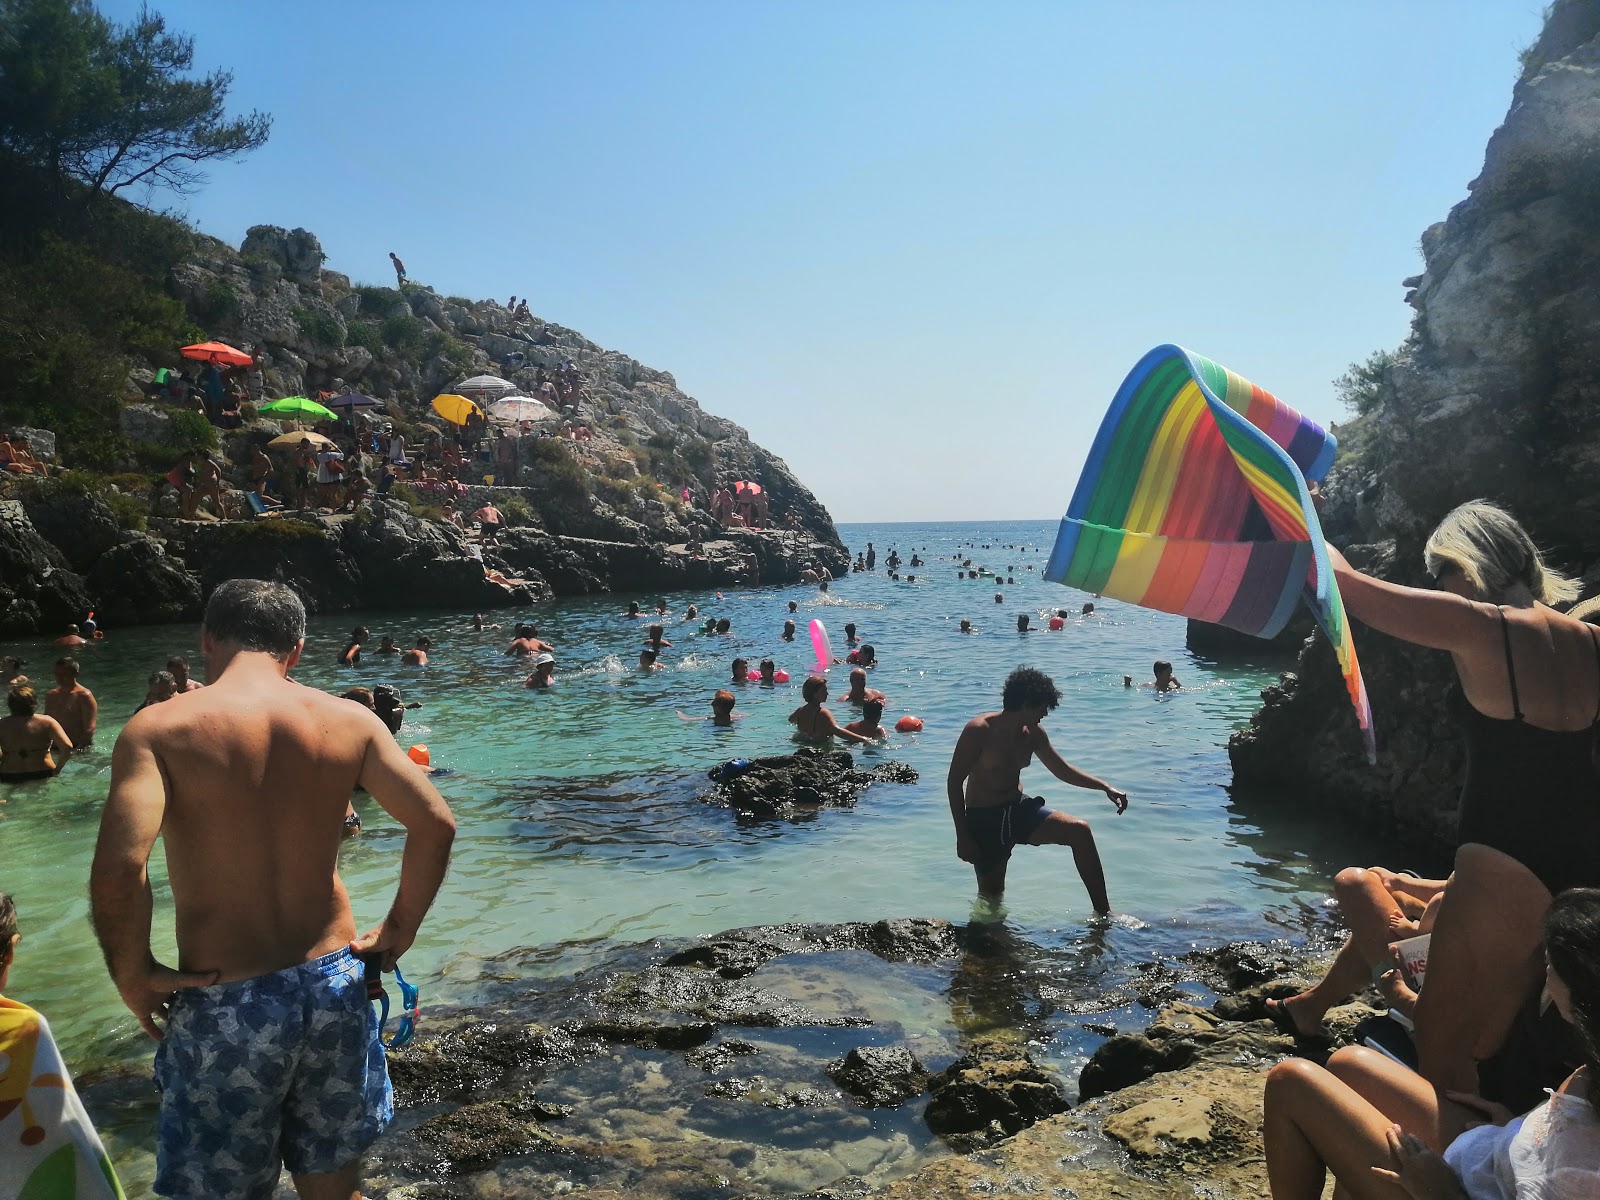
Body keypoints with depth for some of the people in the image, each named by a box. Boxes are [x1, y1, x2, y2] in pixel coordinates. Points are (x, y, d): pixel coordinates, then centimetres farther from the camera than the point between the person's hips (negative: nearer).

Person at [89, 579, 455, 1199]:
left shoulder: (159, 730, -11)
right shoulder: (350, 720, -3)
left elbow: (118, 870, -24)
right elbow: (435, 824, -7)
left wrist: (133, 976, -8)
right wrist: (399, 931, 5)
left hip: (224, 1002, -3)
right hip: (333, 984, 3)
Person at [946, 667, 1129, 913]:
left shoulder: (1033, 732, 1)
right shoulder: (979, 730, -18)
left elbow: (1062, 769, 15)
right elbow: (954, 782, -16)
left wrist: (1105, 787, 3)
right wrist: (963, 836, -18)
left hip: (1019, 809, 5)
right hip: (984, 819, -5)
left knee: (1079, 830, -15)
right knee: (992, 892, 1)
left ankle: (1103, 914, -10)